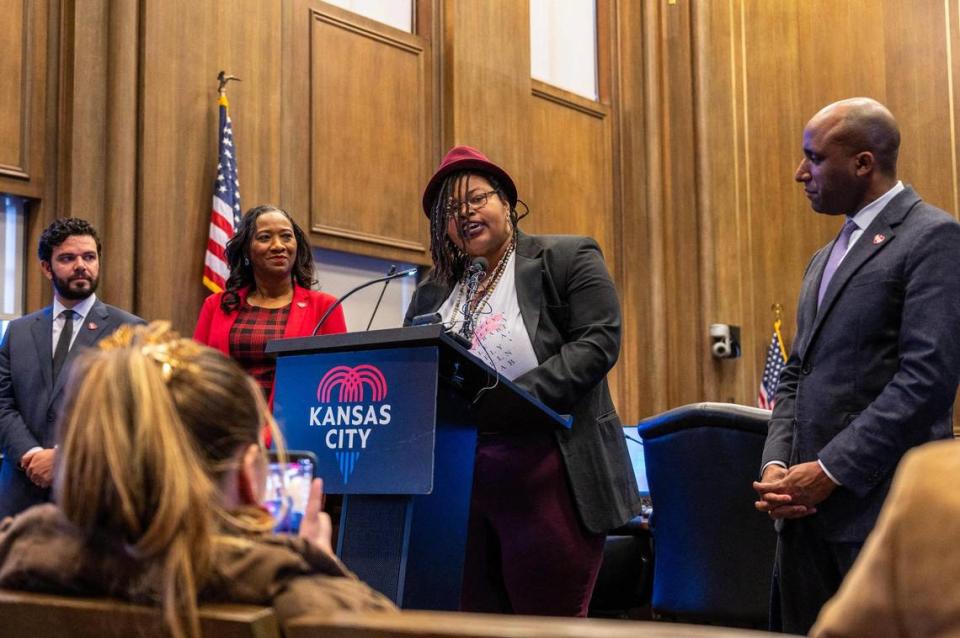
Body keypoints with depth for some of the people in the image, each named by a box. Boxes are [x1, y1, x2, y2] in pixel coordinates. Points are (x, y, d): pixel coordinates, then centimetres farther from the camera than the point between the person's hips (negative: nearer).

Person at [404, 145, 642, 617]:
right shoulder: (432, 292, 18)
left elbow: (598, 340, -10)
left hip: (547, 480, -5)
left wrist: (519, 397, -20)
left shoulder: (566, 260, 2)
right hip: (456, 486, 5)